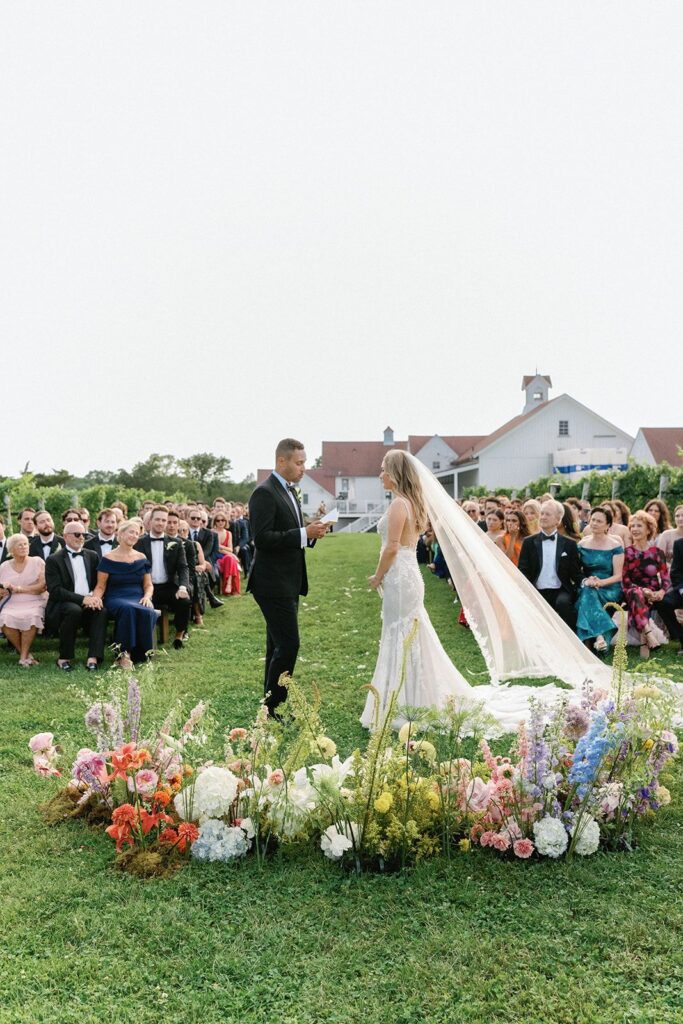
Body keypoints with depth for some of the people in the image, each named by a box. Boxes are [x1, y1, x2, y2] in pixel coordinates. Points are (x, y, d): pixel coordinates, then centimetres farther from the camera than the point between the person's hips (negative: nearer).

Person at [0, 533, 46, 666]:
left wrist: (19, 589, -8)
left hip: (33, 604, -2)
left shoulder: (37, 562, 6)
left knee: (32, 617, -34)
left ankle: (24, 656, -16)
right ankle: (25, 654, -9)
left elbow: (43, 586, -5)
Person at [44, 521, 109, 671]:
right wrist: (82, 599, -21)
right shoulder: (54, 560, 0)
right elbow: (55, 591, -10)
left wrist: (94, 597, -9)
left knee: (102, 610, -29)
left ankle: (93, 657, -34)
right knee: (74, 610, -36)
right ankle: (64, 658, -21)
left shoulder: (92, 556, 16)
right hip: (63, 604, -3)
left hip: (89, 602, 4)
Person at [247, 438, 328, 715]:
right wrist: (304, 533, -23)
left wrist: (311, 533, 1)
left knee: (278, 646, 15)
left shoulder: (289, 491, 15)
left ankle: (273, 703, 24)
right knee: (288, 644, -10)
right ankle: (272, 706, 1)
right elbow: (262, 538, -23)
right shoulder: (264, 493, -15)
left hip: (288, 583, 10)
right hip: (274, 584, -10)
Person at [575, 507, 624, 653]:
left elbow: (618, 576, -3)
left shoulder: (615, 546, 1)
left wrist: (600, 582, -21)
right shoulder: (582, 544, 10)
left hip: (609, 589, -2)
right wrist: (585, 581, -14)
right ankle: (599, 635, -43)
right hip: (586, 587, 3)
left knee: (588, 594, -34)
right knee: (587, 593, -34)